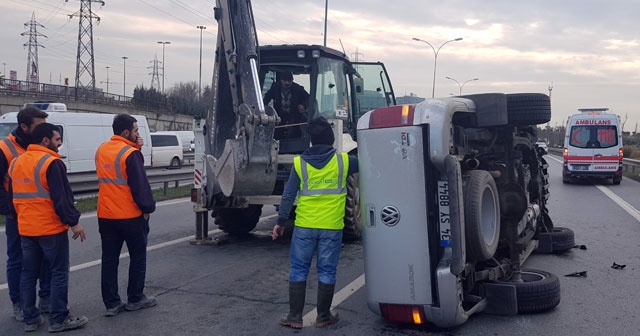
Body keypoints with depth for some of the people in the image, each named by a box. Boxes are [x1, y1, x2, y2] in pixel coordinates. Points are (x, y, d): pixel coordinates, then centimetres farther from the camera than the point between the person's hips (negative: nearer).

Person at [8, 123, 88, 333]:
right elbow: (61, 198, -18)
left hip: (25, 229, 8)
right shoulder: (52, 163, -15)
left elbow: (13, 196, 17)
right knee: (59, 273, 1)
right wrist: (73, 222, -12)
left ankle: (30, 318, 19)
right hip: (51, 229, -8)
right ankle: (58, 320, 4)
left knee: (29, 274, 13)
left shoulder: (16, 163, 11)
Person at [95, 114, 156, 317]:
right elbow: (140, 185, -17)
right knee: (138, 257, 9)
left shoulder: (101, 150, 7)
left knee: (109, 260, 9)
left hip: (105, 215, 6)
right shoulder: (131, 154, -16)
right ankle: (135, 299, 16)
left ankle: (111, 303, 12)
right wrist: (147, 208, -6)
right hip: (130, 216, -6)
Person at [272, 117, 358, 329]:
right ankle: (323, 317, 20)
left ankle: (295, 317, 15)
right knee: (326, 272, 10)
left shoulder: (299, 163, -3)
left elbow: (288, 195, -1)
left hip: (304, 226, 0)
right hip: (332, 227, 0)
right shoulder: (344, 161, -4)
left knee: (298, 270, 11)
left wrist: (281, 222, 6)